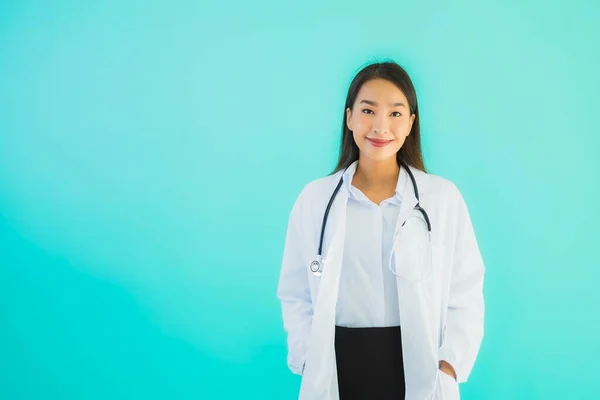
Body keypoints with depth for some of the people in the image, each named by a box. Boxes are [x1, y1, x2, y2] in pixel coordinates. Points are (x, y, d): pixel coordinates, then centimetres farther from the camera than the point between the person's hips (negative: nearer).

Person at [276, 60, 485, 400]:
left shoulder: (444, 197, -2)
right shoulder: (314, 199, 0)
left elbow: (465, 297, -2)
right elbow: (296, 295, 3)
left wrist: (448, 369, -12)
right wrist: (309, 365, -7)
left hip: (417, 367, 0)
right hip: (339, 368, 1)